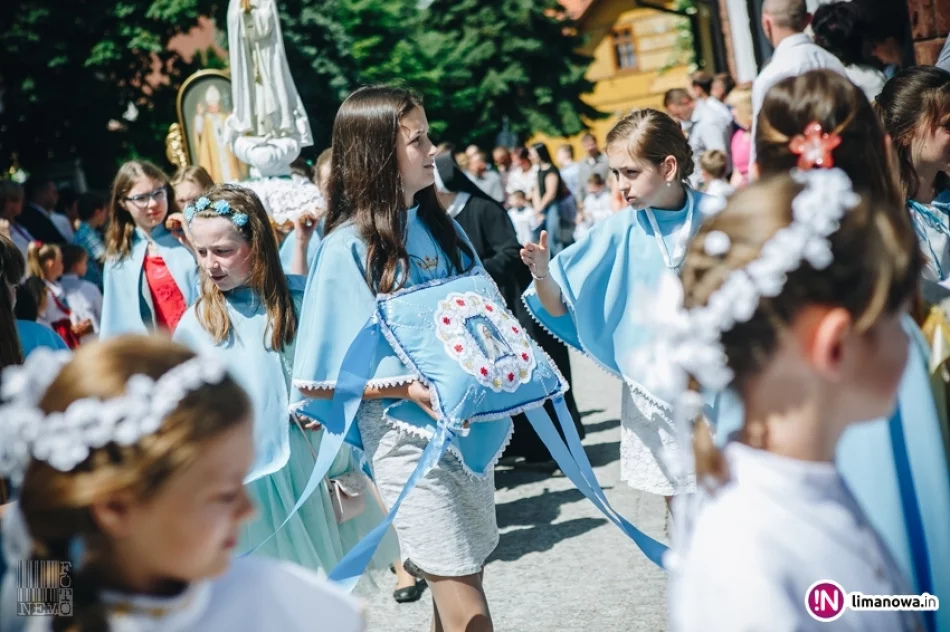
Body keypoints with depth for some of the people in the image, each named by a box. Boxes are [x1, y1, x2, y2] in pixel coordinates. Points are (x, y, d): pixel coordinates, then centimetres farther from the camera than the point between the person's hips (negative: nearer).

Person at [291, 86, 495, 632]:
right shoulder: (350, 249, -12)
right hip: (406, 435, -6)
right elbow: (319, 380, -11)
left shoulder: (442, 226, 6)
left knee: (466, 575, 15)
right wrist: (407, 387, -21)